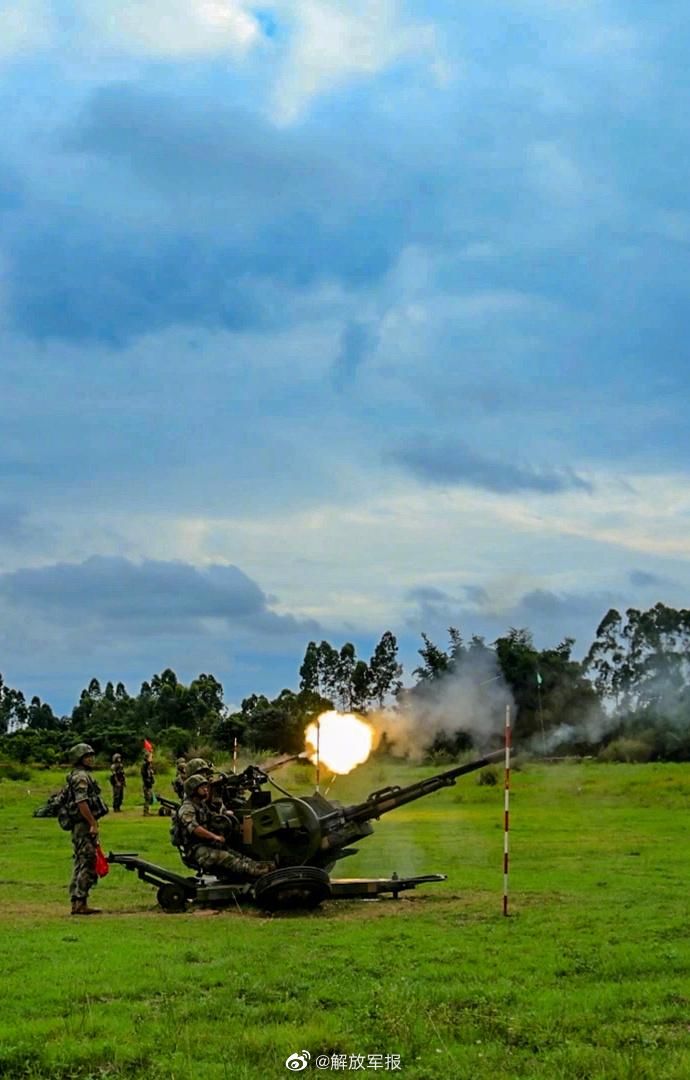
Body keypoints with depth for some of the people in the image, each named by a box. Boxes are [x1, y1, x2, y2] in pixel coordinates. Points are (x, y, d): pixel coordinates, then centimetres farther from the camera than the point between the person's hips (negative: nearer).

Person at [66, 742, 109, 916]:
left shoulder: (83, 776, 19)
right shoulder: (81, 776, -13)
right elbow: (81, 803, -23)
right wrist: (93, 824, -23)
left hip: (83, 827, 11)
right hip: (85, 826, -11)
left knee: (82, 864, 13)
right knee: (86, 864, -10)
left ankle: (77, 902, 16)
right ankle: (80, 903, -10)